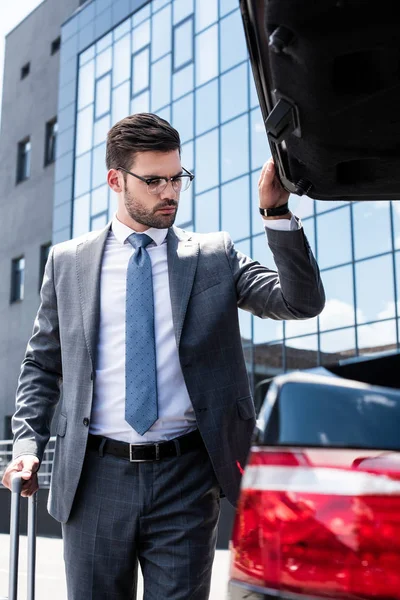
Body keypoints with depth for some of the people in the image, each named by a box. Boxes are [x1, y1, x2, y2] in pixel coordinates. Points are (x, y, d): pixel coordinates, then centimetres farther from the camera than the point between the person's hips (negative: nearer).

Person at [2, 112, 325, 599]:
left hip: (186, 477, 0)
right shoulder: (68, 262, 7)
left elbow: (302, 303, -4)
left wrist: (276, 213, -14)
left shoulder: (215, 256, 5)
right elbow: (41, 364, 12)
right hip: (95, 476, 1)